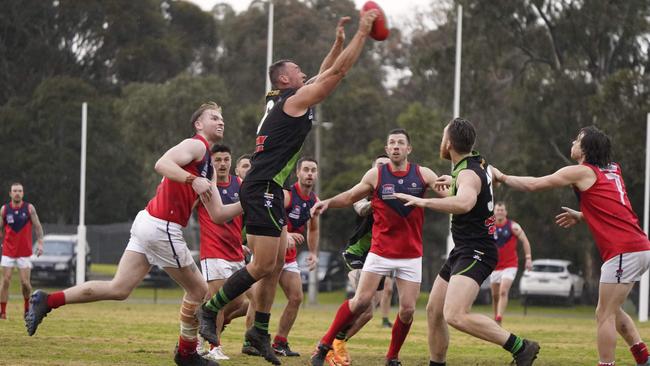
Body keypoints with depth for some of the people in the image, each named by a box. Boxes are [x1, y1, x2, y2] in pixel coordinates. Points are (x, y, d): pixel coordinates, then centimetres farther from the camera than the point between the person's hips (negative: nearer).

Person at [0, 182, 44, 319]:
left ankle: (27, 307, 23)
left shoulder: (29, 208, 0)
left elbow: (37, 226, 1)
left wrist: (40, 243, -9)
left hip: (24, 252, -1)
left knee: (25, 282, -3)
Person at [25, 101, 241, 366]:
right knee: (198, 291, 6)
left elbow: (217, 215, 19)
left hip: (147, 223, 9)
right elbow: (162, 164, -23)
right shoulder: (196, 145, -5)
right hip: (162, 227, -9)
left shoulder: (207, 168, 23)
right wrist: (193, 180, -33)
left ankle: (46, 301, 1)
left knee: (118, 289, 4)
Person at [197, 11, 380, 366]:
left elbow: (326, 72, 30)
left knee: (276, 263, 11)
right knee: (263, 265, -10)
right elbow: (338, 71, -7)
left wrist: (340, 41, 25)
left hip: (265, 190, 10)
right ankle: (210, 310, -5)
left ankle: (260, 330, 13)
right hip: (263, 189, -10)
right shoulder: (295, 99, -7)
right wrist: (362, 33, -1)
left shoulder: (281, 101, 18)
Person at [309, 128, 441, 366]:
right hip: (380, 252, -1)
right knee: (361, 301, -10)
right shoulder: (376, 175, -1)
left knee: (408, 310, -4)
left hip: (411, 255, 1)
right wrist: (327, 202, -6)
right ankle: (325, 345, 4)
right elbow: (351, 197, 11)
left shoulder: (422, 174, 0)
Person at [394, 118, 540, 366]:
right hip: (462, 252, 10)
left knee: (455, 315, -27)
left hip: (475, 254, -10)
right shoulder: (479, 164, 11)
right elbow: (492, 177, 38)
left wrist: (424, 202, -41)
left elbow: (464, 203, -42)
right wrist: (453, 182, 46)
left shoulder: (468, 174, -18)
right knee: (434, 311, 14)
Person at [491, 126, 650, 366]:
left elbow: (533, 185, -1)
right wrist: (581, 216, 21)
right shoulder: (613, 170, 16)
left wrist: (502, 177, 13)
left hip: (623, 251, -8)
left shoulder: (581, 172, -5)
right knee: (611, 311, 19)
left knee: (604, 315, -6)